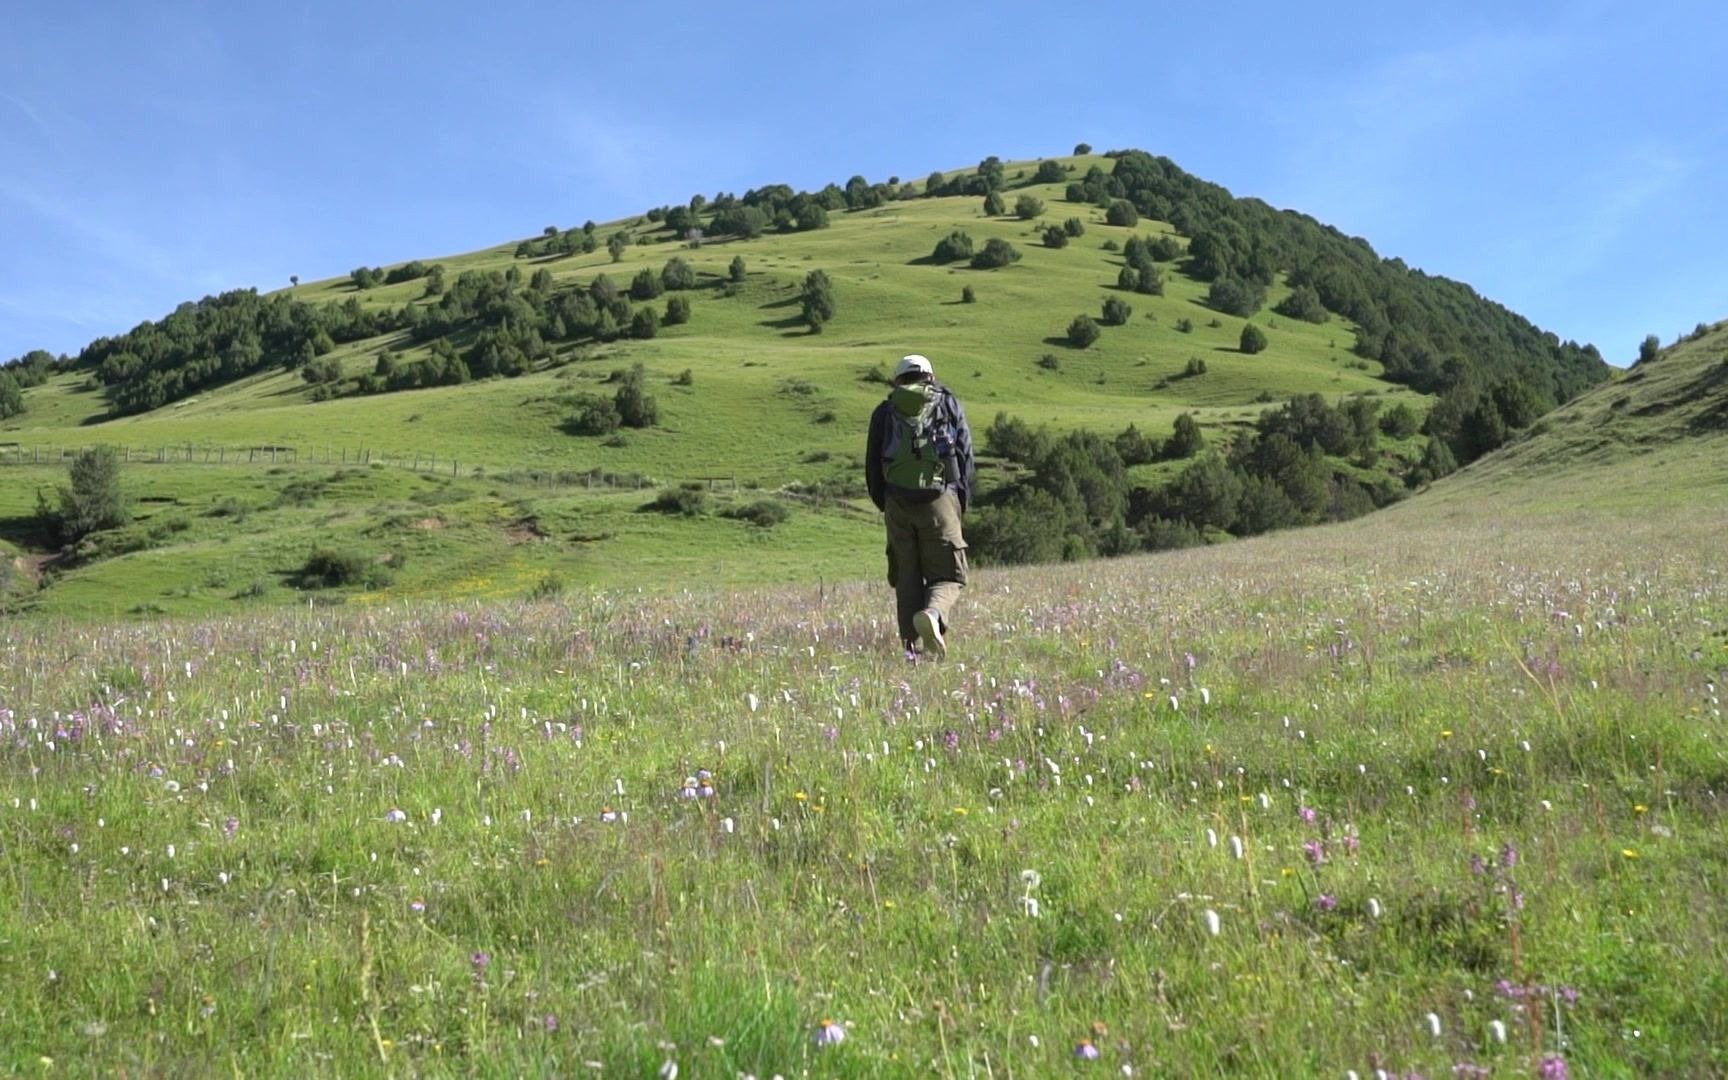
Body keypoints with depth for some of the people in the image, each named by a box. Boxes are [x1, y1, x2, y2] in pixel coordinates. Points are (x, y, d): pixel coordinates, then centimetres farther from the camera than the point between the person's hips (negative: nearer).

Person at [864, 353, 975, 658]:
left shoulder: (885, 411, 14)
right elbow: (965, 455, 7)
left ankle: (912, 645, 4)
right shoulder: (949, 404, 12)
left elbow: (872, 465, 12)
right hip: (940, 499, -1)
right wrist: (962, 504, 13)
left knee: (907, 578, 11)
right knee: (947, 576, 4)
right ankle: (933, 614, -27)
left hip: (898, 504, 2)